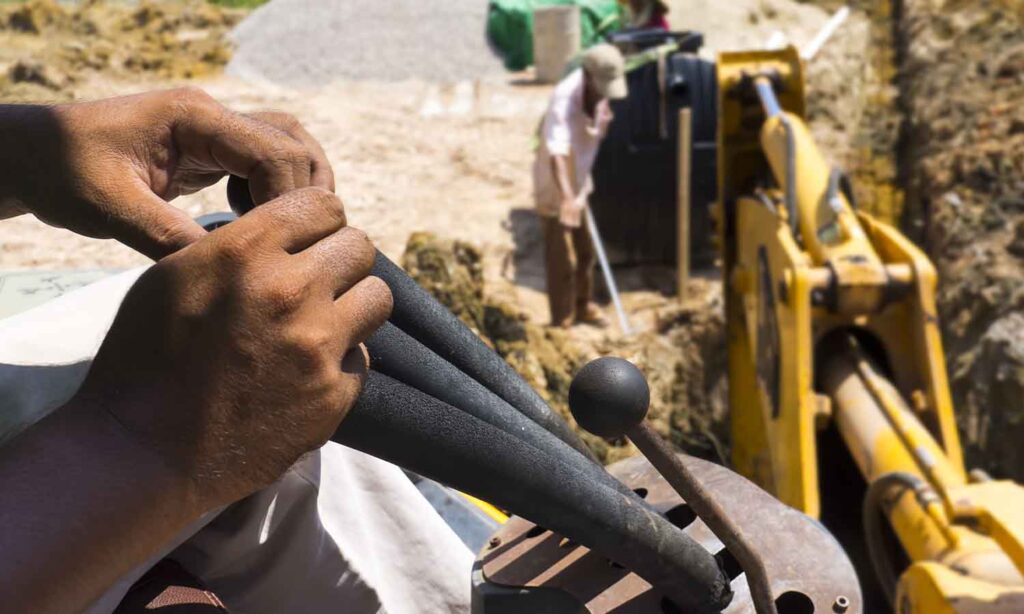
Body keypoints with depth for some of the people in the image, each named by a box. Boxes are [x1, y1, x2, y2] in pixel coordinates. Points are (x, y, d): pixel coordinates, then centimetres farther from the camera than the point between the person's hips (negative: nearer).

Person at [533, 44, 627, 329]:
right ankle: (562, 321, 15)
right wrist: (567, 197, -56)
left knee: (586, 251, 19)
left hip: (579, 182, 8)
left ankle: (583, 306, 38)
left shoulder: (597, 92, -9)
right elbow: (556, 153, -46)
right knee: (562, 259, 0)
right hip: (556, 187, -8)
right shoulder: (564, 100, -32)